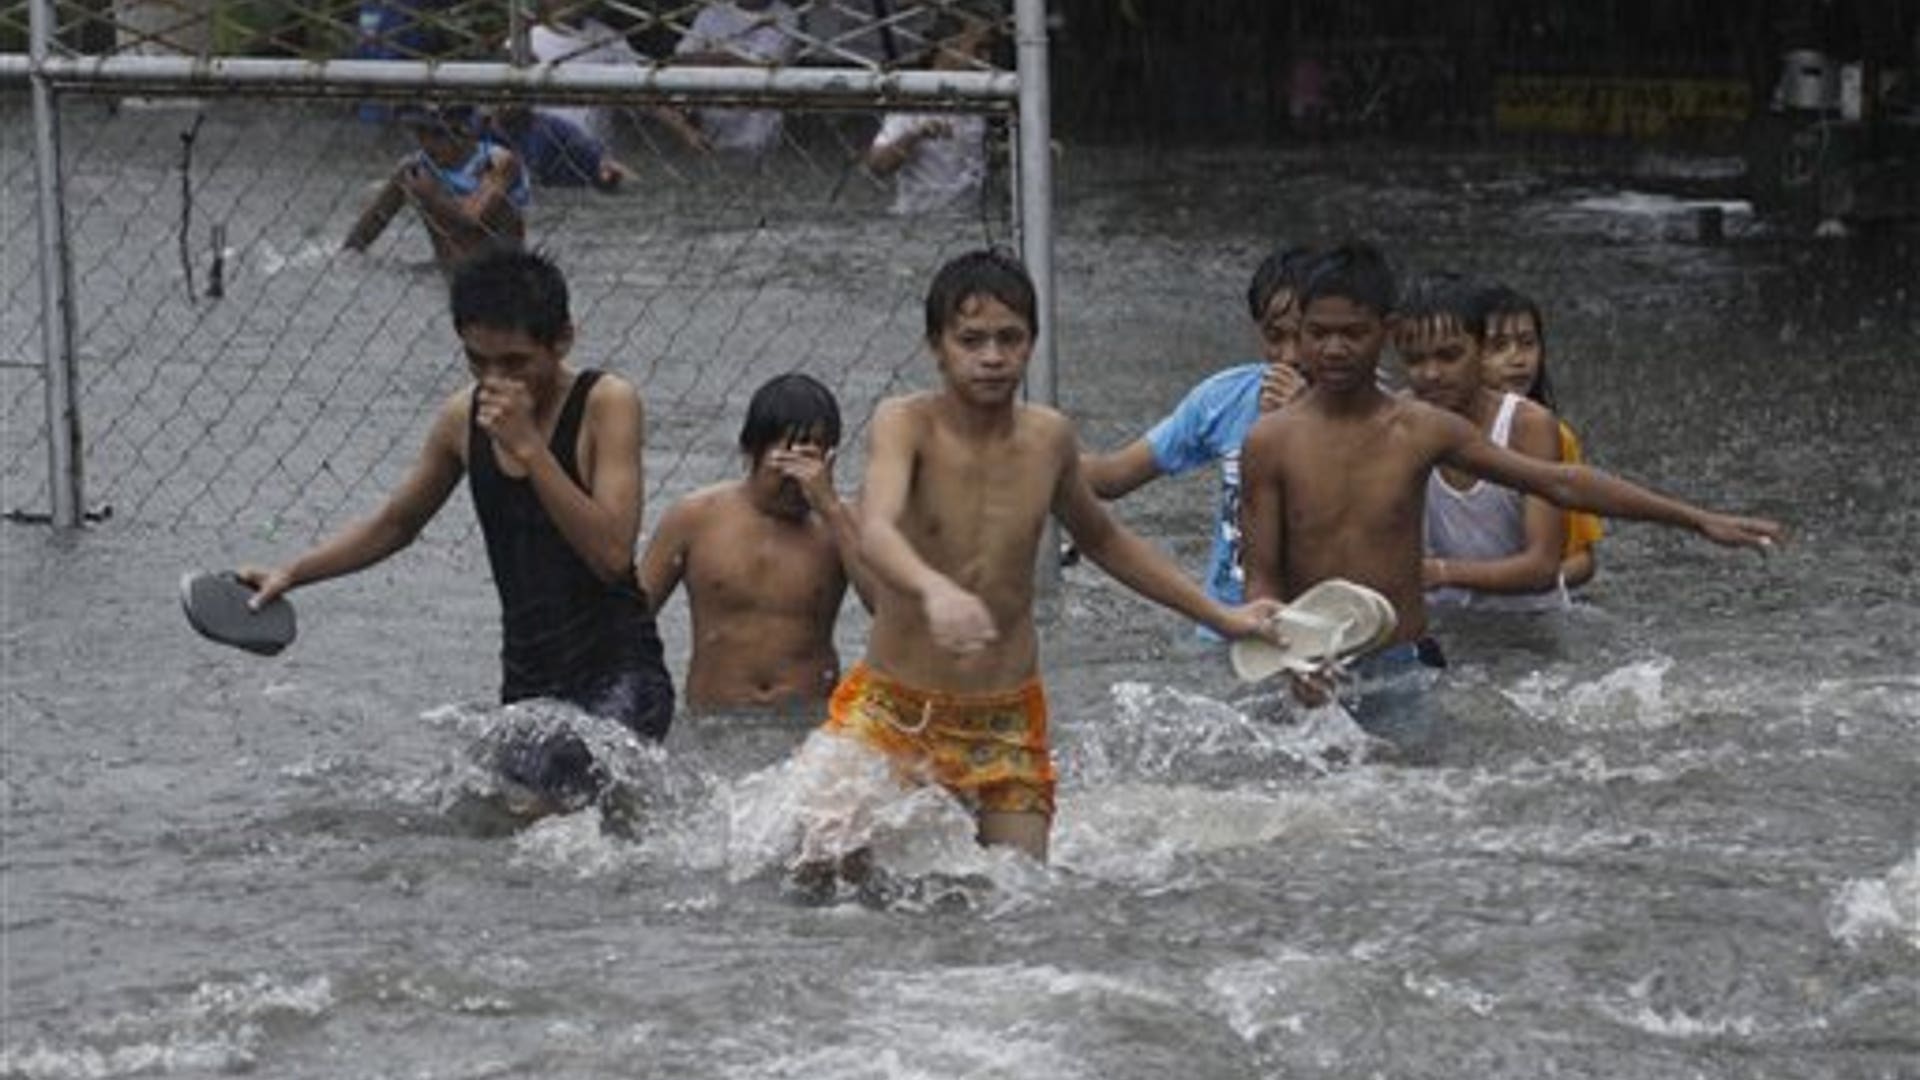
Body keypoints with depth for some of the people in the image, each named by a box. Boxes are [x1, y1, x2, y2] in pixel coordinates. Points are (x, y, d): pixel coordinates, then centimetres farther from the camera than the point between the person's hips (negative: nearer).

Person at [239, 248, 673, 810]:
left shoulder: (606, 403, -11)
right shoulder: (464, 418, 5)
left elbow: (611, 554, -22)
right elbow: (394, 523, 22)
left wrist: (528, 446, -25)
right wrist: (291, 573, 10)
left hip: (620, 678, -7)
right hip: (527, 685, 7)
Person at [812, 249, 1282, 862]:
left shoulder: (1049, 438, 2)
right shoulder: (904, 425, -13)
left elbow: (1101, 539, 23)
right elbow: (876, 533, -33)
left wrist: (1220, 617, 27)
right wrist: (936, 590, -56)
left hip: (1007, 721, 4)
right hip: (894, 711, -4)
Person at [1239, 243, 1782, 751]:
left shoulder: (1422, 430, 0)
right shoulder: (1271, 442, -4)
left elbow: (1560, 483, 3)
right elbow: (1262, 580, -3)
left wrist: (1698, 520, 2)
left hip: (1403, 670, 1)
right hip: (1314, 678, -1)